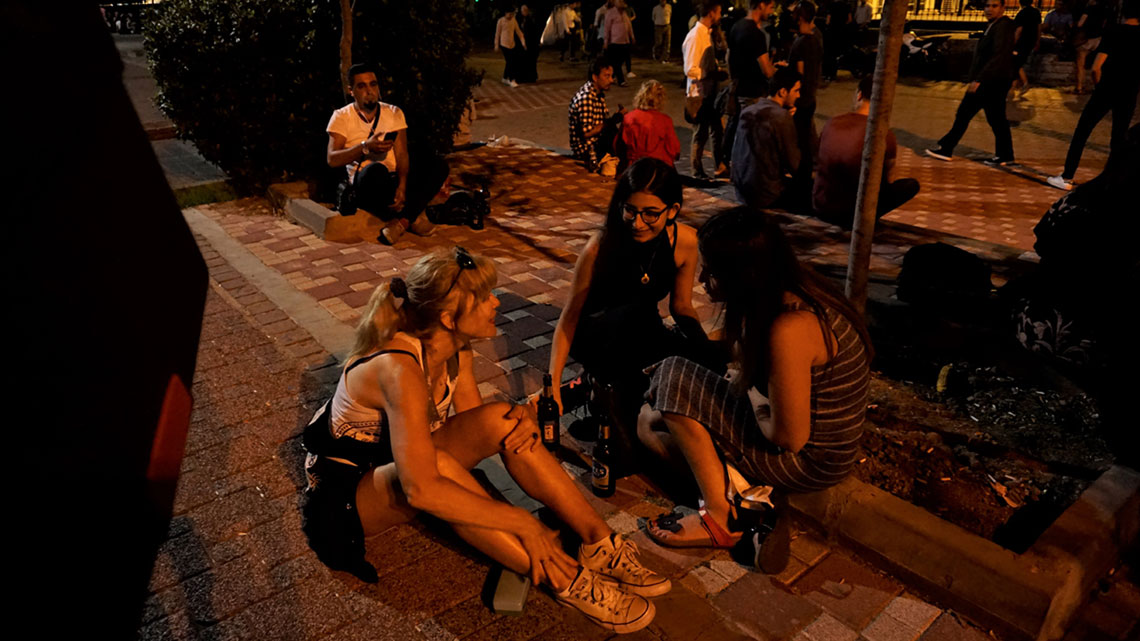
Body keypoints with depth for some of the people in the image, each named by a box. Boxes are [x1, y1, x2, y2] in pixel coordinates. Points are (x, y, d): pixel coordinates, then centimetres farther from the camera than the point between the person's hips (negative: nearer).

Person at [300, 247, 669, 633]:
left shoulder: (456, 350, -9)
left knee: (501, 420, -17)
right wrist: (522, 523, -37)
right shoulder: (400, 369, -35)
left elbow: (472, 422, 1)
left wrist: (521, 421, -22)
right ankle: (566, 579, -29)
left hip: (398, 458, 7)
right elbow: (422, 490, -42)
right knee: (437, 463, -39)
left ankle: (600, 543, -14)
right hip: (345, 487, -7)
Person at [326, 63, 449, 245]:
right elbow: (332, 159, -8)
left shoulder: (394, 112, 11)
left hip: (395, 180, 4)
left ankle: (401, 221, -30)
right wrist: (365, 146, -24)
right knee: (375, 170, -40)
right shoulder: (341, 117, 3)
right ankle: (412, 217, -21)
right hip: (366, 183, -3)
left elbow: (402, 154, -2)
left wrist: (402, 187, -20)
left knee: (438, 165, -22)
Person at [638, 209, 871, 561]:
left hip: (809, 461, -9)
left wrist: (751, 395, -9)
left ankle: (719, 519, -5)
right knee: (649, 421, 10)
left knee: (674, 377, -12)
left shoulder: (789, 330, -33)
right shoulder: (790, 293, -4)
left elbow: (789, 437, -26)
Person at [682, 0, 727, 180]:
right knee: (702, 133, 2)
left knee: (717, 129, 15)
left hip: (709, 91, 9)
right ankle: (697, 173, 16)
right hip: (699, 93, -9)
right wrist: (714, 74, -19)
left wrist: (717, 70, 3)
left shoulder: (706, 33, 9)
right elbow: (690, 70, -23)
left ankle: (720, 167, 28)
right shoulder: (695, 35, -19)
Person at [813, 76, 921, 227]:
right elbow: (885, 180, 1)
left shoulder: (832, 123, -5)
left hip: (819, 206, 4)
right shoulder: (885, 136, -15)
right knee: (912, 185, 10)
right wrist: (891, 155, 24)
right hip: (848, 214, -4)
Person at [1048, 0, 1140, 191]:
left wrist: (1100, 85, 3)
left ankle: (1066, 178, 0)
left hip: (1106, 91, -3)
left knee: (1081, 133, 4)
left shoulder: (1114, 33, -6)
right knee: (1118, 139, 13)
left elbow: (1096, 68, -14)